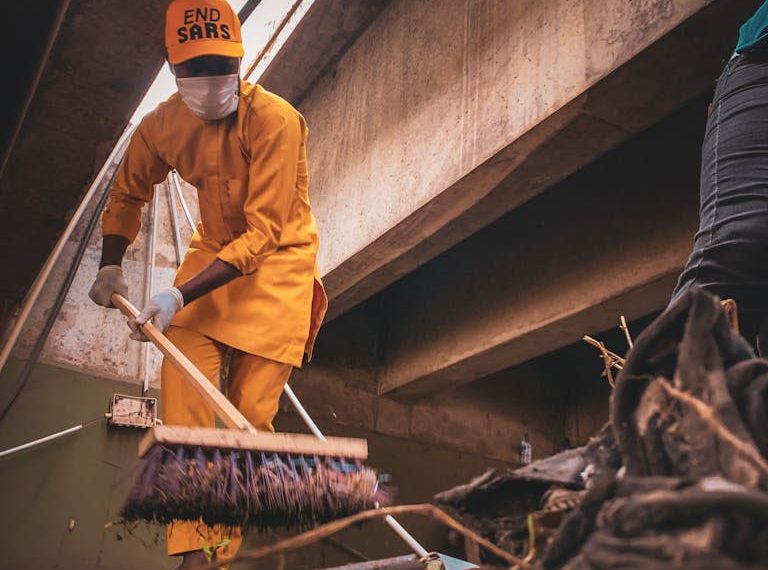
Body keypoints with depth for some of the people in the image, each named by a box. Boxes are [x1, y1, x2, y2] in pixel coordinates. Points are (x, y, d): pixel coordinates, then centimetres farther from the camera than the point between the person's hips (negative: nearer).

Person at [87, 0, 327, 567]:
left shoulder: (275, 120, -24)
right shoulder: (162, 124, -7)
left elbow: (263, 233, -26)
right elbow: (128, 194, 13)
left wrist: (181, 295, -33)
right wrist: (110, 266, -2)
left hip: (278, 258, -4)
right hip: (213, 249, 4)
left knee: (251, 411, -4)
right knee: (182, 378, -15)